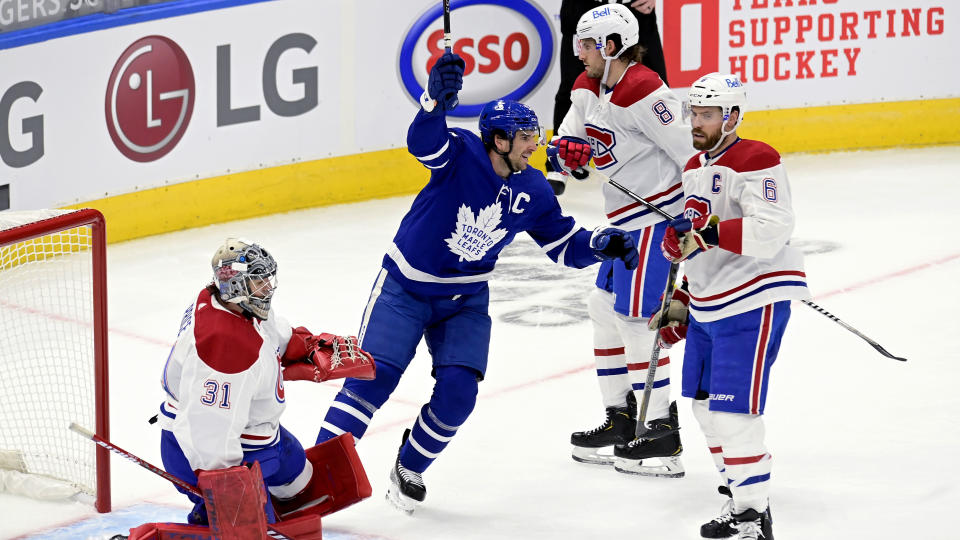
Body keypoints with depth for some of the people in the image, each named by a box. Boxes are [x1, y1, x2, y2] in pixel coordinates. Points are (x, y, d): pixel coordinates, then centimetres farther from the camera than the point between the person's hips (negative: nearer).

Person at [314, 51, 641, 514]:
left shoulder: (532, 191, -6)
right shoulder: (461, 153, -21)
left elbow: (564, 246, 4)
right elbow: (423, 142, -44)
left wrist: (602, 243, -16)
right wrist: (436, 101, -65)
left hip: (465, 300, 4)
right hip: (406, 286, -4)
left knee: (458, 391, -7)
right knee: (372, 377, -13)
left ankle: (410, 469, 18)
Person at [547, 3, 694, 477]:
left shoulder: (641, 92, -21)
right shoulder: (588, 89, 10)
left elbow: (690, 148, -23)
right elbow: (566, 137, 14)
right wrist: (565, 150, -11)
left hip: (658, 216, -11)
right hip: (627, 222, 11)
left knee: (633, 317, -9)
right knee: (604, 307, 15)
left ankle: (660, 433, -4)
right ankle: (622, 419, 24)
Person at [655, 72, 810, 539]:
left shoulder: (756, 163, -15)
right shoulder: (695, 169, 15)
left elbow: (771, 232, -28)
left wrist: (706, 234, -31)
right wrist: (681, 304, 21)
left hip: (753, 300, -10)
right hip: (708, 304, 10)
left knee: (733, 408, -13)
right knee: (705, 402, 15)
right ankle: (738, 492, 29)